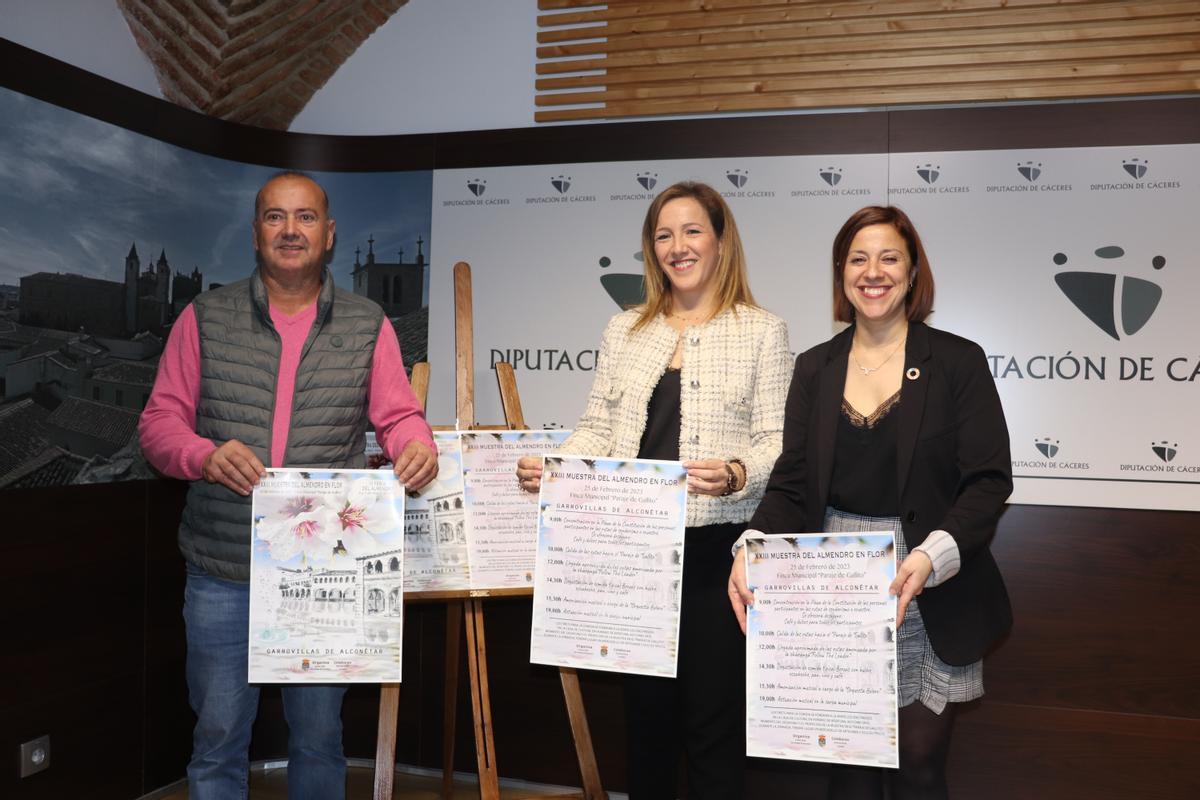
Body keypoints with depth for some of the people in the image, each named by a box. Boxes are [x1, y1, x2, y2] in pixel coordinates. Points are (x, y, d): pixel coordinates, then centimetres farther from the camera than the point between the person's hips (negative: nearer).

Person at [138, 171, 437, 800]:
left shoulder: (367, 326, 5)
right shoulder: (204, 319, 4)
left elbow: (398, 414, 3)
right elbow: (159, 419, 3)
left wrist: (418, 447, -20)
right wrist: (205, 456, -18)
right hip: (222, 575, 0)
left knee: (319, 735, 15)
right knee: (218, 737, 11)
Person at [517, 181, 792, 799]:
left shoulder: (762, 331, 2)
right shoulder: (624, 331, 13)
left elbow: (778, 443, -4)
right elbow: (598, 429, 12)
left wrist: (736, 474, -23)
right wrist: (549, 466, -6)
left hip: (717, 543, -3)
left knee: (714, 715, 3)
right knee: (646, 707, 13)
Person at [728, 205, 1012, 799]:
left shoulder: (957, 362, -2)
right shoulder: (816, 367, 7)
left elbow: (989, 480, -6)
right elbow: (791, 483, 5)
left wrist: (930, 556, -22)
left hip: (927, 595, -2)